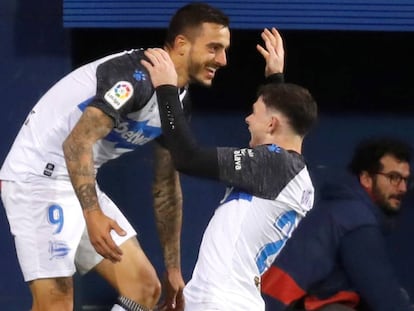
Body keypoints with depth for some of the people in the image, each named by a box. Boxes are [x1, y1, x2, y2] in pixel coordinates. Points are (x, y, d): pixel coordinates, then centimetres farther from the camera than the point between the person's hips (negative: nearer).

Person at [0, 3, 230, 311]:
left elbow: (167, 186, 16)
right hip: (37, 178, -10)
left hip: (80, 184, 10)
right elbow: (76, 144, -32)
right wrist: (93, 214, -43)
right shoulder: (135, 75, -22)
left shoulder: (179, 100, 8)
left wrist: (174, 268, 15)